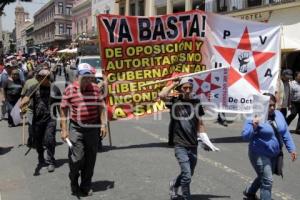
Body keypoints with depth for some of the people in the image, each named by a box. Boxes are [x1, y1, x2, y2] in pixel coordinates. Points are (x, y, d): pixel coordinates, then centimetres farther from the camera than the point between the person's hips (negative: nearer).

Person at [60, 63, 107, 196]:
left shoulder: (95, 88, 3)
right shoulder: (70, 89, -5)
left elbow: (101, 107, 9)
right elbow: (63, 110, -2)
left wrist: (103, 124, 2)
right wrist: (64, 129, -5)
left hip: (93, 128, 3)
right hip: (76, 129, -3)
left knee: (90, 160, 9)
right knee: (77, 158, -5)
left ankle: (86, 186, 27)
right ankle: (74, 183, 25)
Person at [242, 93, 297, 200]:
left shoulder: (278, 114, 3)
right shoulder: (256, 117, -17)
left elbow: (285, 133, 11)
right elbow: (245, 136, -19)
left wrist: (291, 149, 7)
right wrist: (254, 127, -34)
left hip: (274, 155, 8)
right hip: (259, 155, -7)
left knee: (263, 177, 23)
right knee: (267, 181, -8)